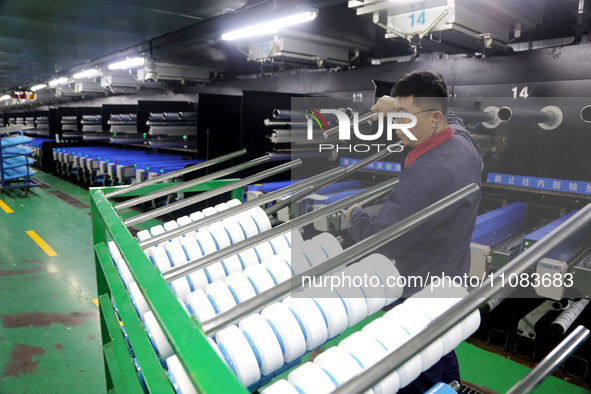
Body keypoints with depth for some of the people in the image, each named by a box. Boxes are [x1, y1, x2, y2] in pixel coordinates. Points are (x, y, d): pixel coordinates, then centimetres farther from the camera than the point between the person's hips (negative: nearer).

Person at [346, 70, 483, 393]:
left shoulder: (425, 176, -35)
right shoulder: (464, 140, -5)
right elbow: (450, 118, 21)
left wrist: (354, 214, -9)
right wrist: (399, 104, 9)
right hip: (452, 280, 9)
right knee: (443, 361, 31)